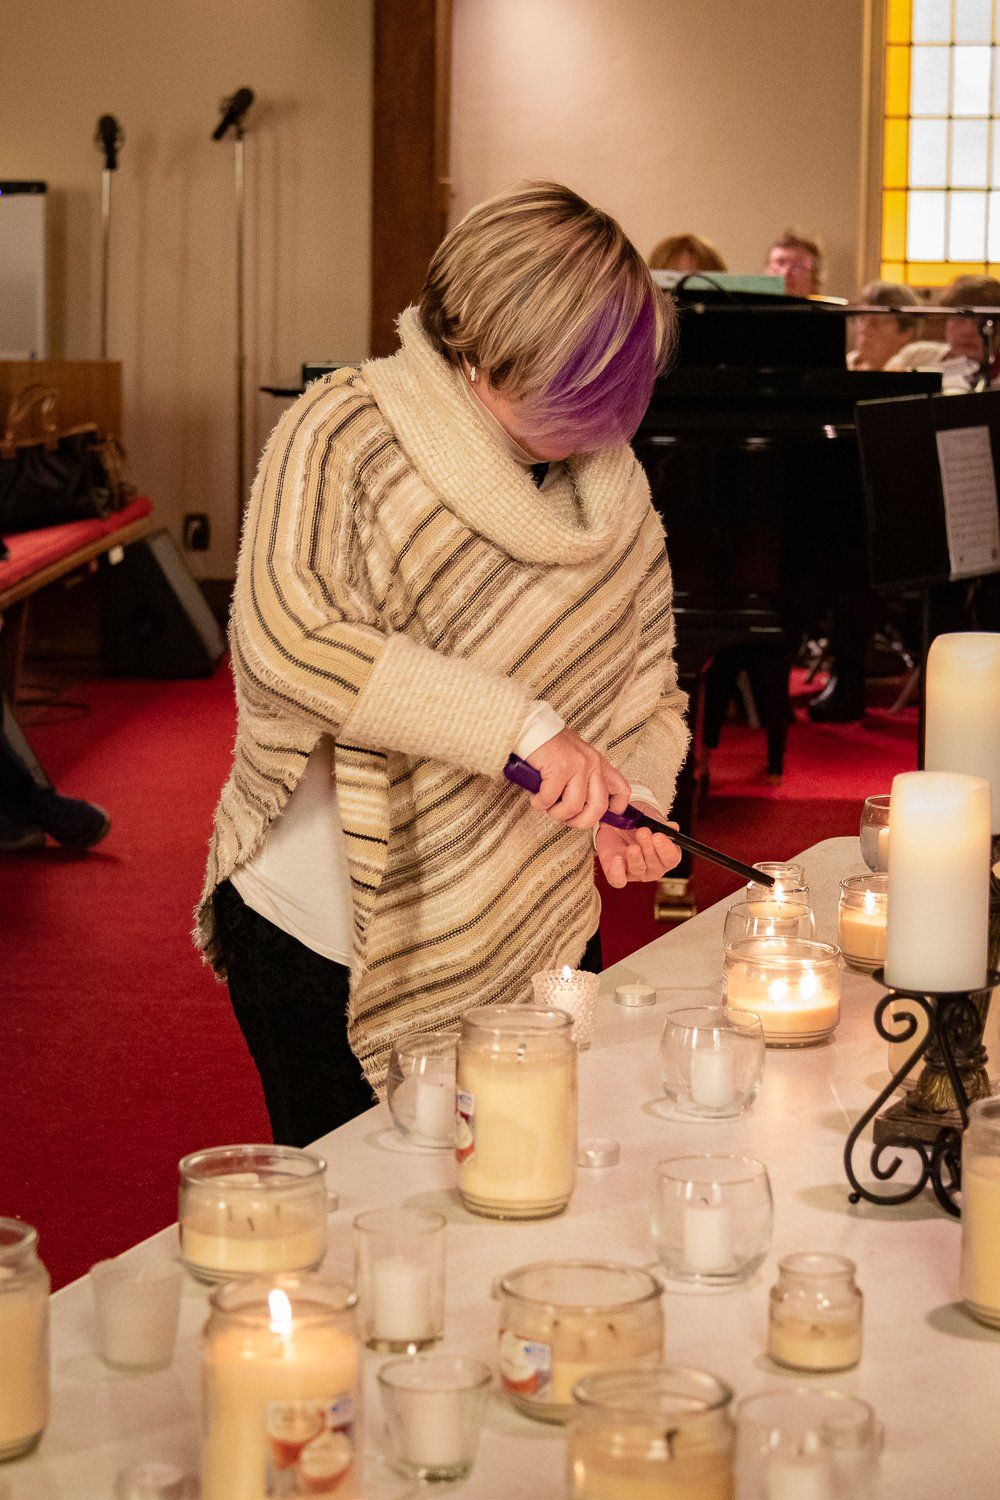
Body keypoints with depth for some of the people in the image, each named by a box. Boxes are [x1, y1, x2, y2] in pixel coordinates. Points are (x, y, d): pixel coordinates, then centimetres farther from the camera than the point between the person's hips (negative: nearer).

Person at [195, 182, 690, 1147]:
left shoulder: (613, 487, 4)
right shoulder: (341, 437, -13)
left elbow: (648, 690, 11)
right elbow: (284, 636, -28)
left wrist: (632, 798, -12)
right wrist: (521, 724, -31)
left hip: (531, 951, 4)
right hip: (321, 949, -4)